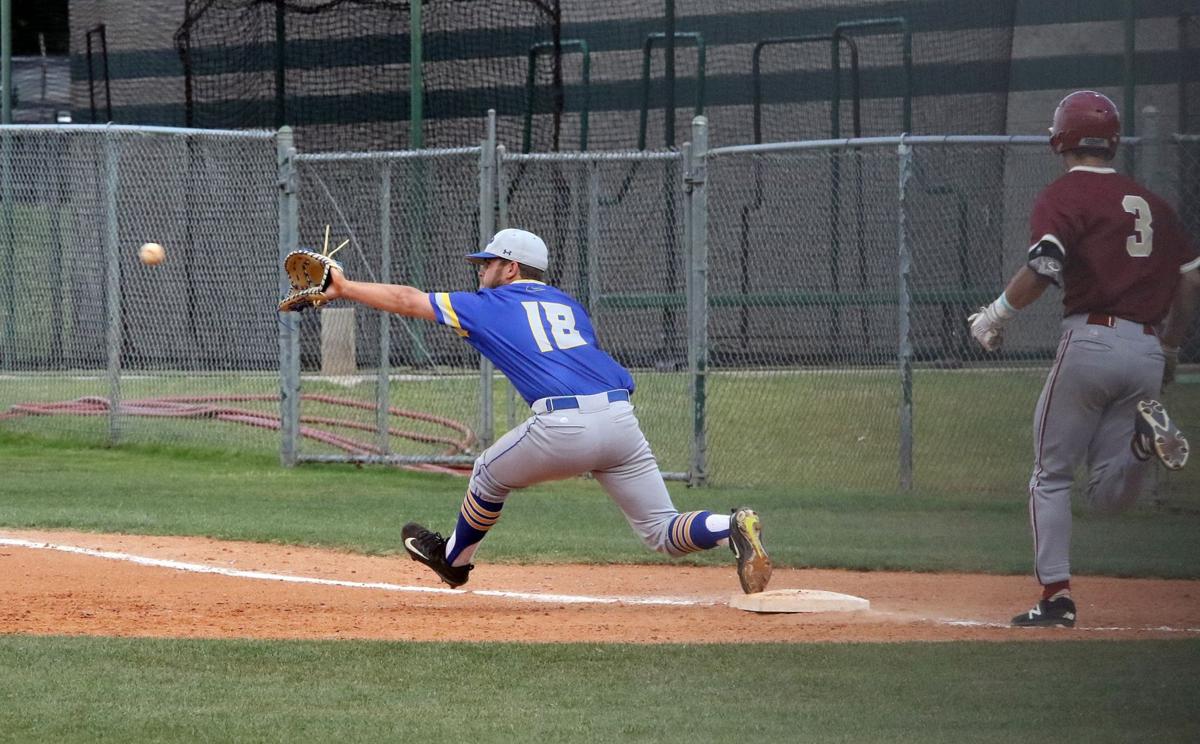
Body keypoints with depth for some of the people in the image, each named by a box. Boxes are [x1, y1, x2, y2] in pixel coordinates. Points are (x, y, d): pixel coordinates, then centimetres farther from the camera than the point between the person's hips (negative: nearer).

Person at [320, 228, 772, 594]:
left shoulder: (489, 306, 15)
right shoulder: (566, 304, 29)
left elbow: (407, 301, 20)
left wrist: (345, 289, 29)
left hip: (562, 426, -4)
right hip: (621, 420, 5)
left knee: (490, 474, 25)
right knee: (664, 532, 7)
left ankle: (454, 558, 43)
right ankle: (734, 529, -21)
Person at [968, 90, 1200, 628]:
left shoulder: (1064, 195, -1)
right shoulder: (1150, 202, 19)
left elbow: (1045, 265, -18)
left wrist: (996, 316, -6)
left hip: (1092, 341, -5)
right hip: (1147, 351, 5)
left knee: (1051, 474, 8)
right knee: (1109, 497, 9)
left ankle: (1056, 596, 0)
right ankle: (1145, 436, -20)